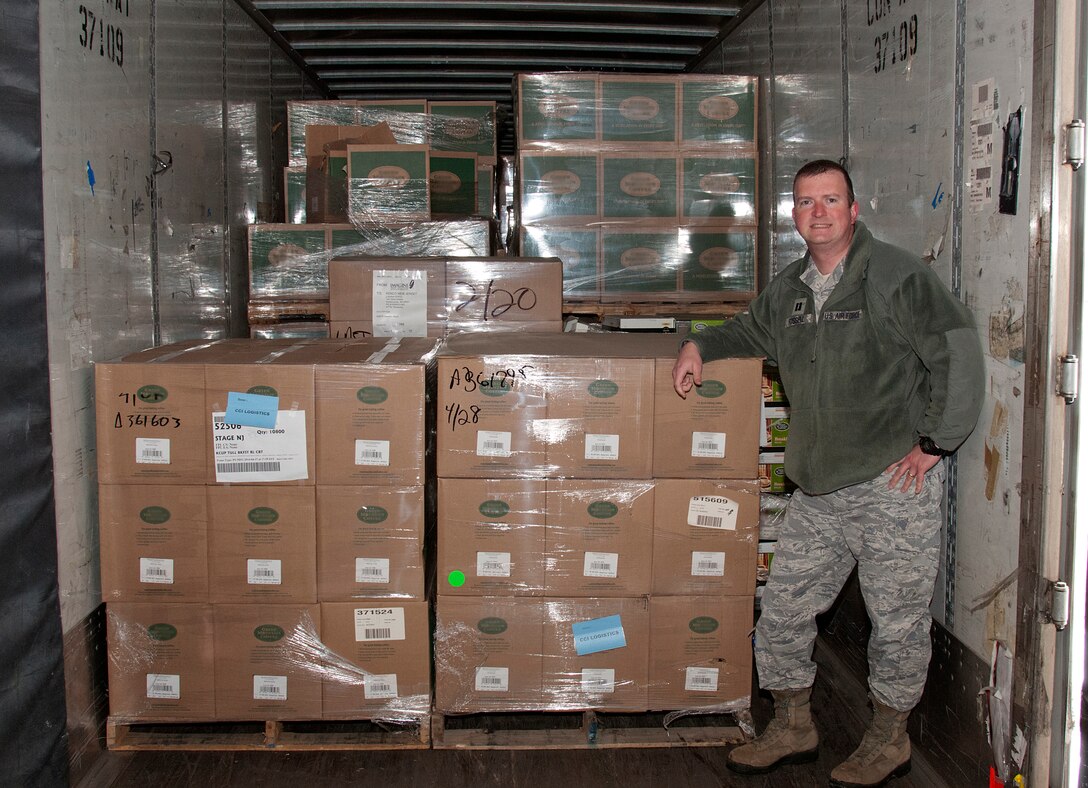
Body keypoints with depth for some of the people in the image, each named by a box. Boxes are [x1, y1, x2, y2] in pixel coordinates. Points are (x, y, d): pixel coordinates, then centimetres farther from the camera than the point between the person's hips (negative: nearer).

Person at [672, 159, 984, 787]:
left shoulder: (897, 274, -10)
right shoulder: (789, 290, 12)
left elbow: (960, 354, -13)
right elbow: (751, 331, 32)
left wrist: (935, 443, -12)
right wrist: (699, 345, 15)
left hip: (896, 483, -6)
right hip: (818, 489, 6)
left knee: (898, 619, 5)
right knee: (783, 609, 10)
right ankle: (793, 728, 28)